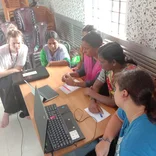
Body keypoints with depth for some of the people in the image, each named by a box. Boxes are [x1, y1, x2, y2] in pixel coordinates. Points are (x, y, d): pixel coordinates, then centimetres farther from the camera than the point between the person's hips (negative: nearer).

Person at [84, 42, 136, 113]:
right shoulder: (107, 67, -10)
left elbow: (114, 103, -25)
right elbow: (96, 86, -3)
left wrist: (91, 93, -17)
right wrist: (92, 102, -22)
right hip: (111, 105, 5)